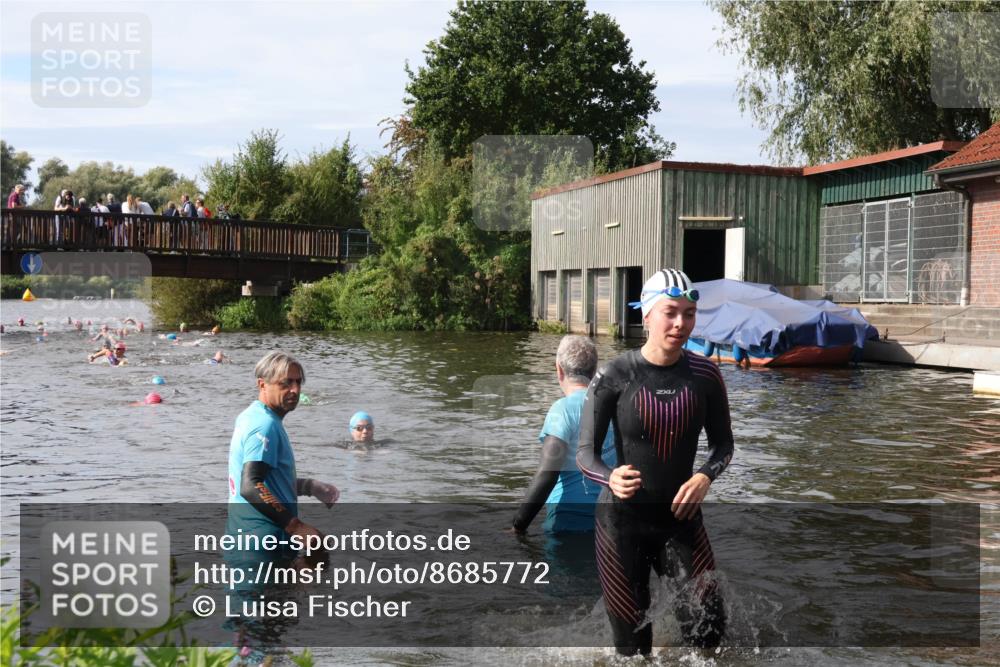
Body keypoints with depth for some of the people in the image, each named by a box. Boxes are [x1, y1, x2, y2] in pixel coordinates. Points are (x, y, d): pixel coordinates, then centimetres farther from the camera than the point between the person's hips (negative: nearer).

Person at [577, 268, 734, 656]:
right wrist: (611, 479, -33)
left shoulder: (704, 374, -5)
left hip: (682, 514, 3)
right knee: (632, 642, 4)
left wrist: (705, 477, -15)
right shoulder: (614, 376, -14)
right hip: (622, 520, -2)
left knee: (710, 629, -3)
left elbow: (723, 444, 6)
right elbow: (585, 454, -11)